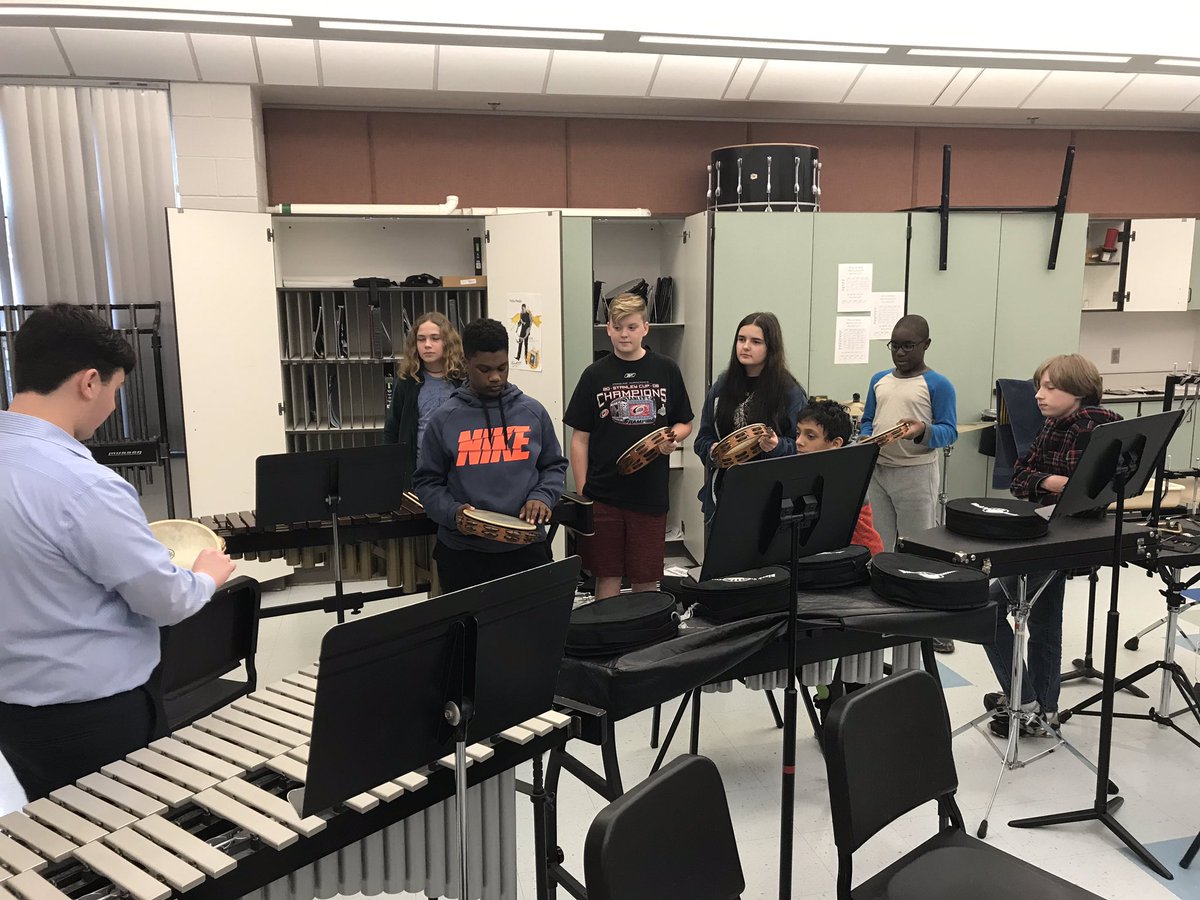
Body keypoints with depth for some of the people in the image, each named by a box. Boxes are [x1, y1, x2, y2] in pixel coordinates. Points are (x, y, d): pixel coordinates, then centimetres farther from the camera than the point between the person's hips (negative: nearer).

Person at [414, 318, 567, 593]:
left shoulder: (532, 412, 3)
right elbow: (427, 481, 4)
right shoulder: (444, 419, -1)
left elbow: (554, 465, 13)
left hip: (526, 548, 1)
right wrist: (452, 512, -14)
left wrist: (542, 496, -6)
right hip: (462, 552, -1)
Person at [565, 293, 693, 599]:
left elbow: (684, 423, 14)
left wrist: (674, 438, -10)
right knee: (607, 577, 7)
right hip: (603, 495, 0)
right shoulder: (595, 375, 2)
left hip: (651, 494, 1)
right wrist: (581, 494, -3)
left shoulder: (666, 371, 4)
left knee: (646, 581, 8)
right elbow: (580, 439, 3)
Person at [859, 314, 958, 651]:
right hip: (877, 470, 5)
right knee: (876, 547, 13)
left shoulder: (938, 385, -6)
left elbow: (949, 431, -8)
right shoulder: (879, 380, 9)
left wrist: (922, 431, -27)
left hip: (916, 473, -5)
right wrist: (866, 439, -6)